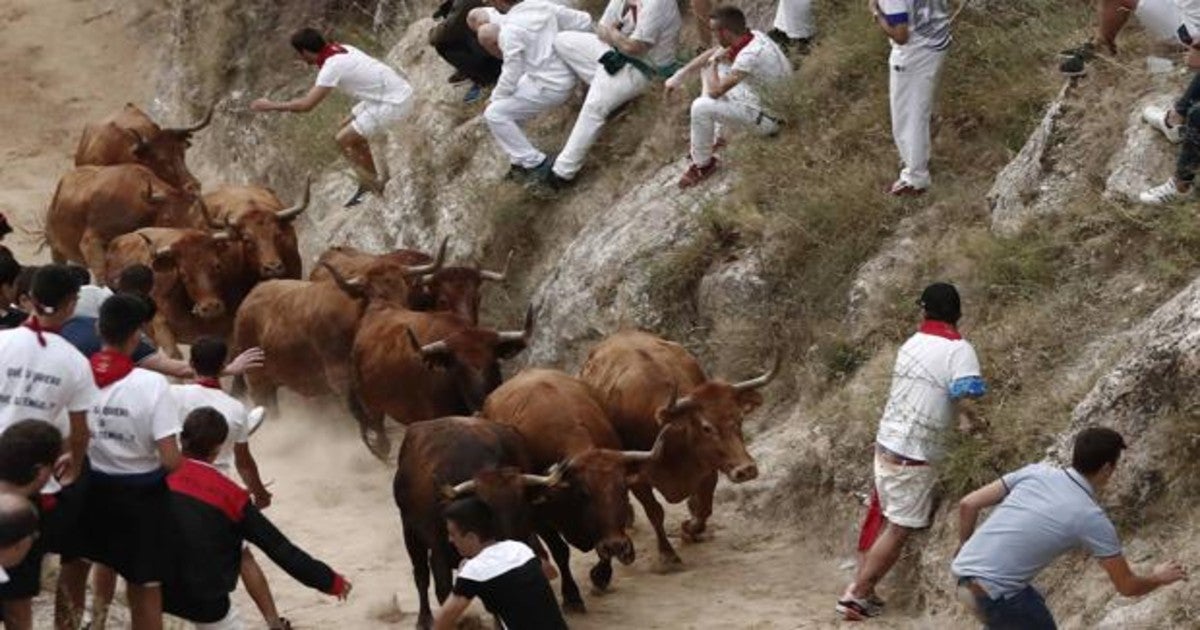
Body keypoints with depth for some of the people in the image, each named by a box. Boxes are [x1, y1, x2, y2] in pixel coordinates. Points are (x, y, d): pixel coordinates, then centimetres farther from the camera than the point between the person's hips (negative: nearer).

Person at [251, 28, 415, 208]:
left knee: (344, 140, -3)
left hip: (394, 103, -9)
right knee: (347, 129, 20)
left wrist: (270, 105, -13)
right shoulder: (340, 48, 5)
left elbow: (306, 105, -22)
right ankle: (372, 181, 30)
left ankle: (374, 186, 7)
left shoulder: (332, 67, -20)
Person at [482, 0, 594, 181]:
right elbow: (583, 21, 5)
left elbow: (511, 75, -17)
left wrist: (495, 98, 2)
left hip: (550, 88, -9)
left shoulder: (510, 30, -22)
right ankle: (520, 160, 23)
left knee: (494, 114, -5)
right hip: (565, 77, 9)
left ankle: (536, 163, -1)